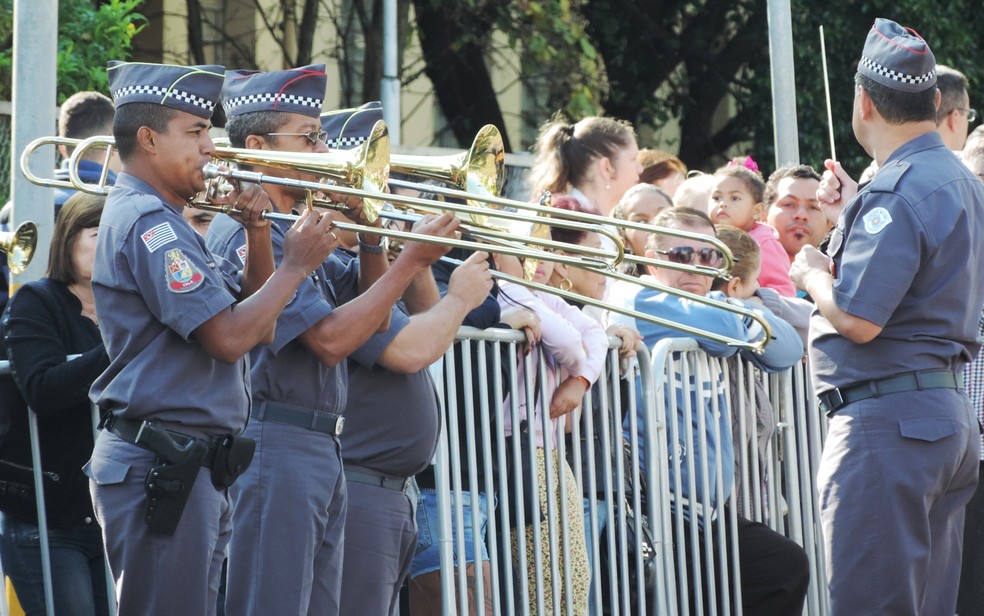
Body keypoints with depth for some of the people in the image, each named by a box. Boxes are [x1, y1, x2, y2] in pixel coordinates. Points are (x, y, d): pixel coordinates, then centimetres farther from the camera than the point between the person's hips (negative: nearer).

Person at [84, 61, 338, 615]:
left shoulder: (165, 223, 21)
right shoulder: (148, 223, -13)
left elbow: (259, 326, 18)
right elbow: (229, 337, -21)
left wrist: (258, 237, 5)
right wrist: (297, 265, -10)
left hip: (194, 470, 11)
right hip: (159, 466, -11)